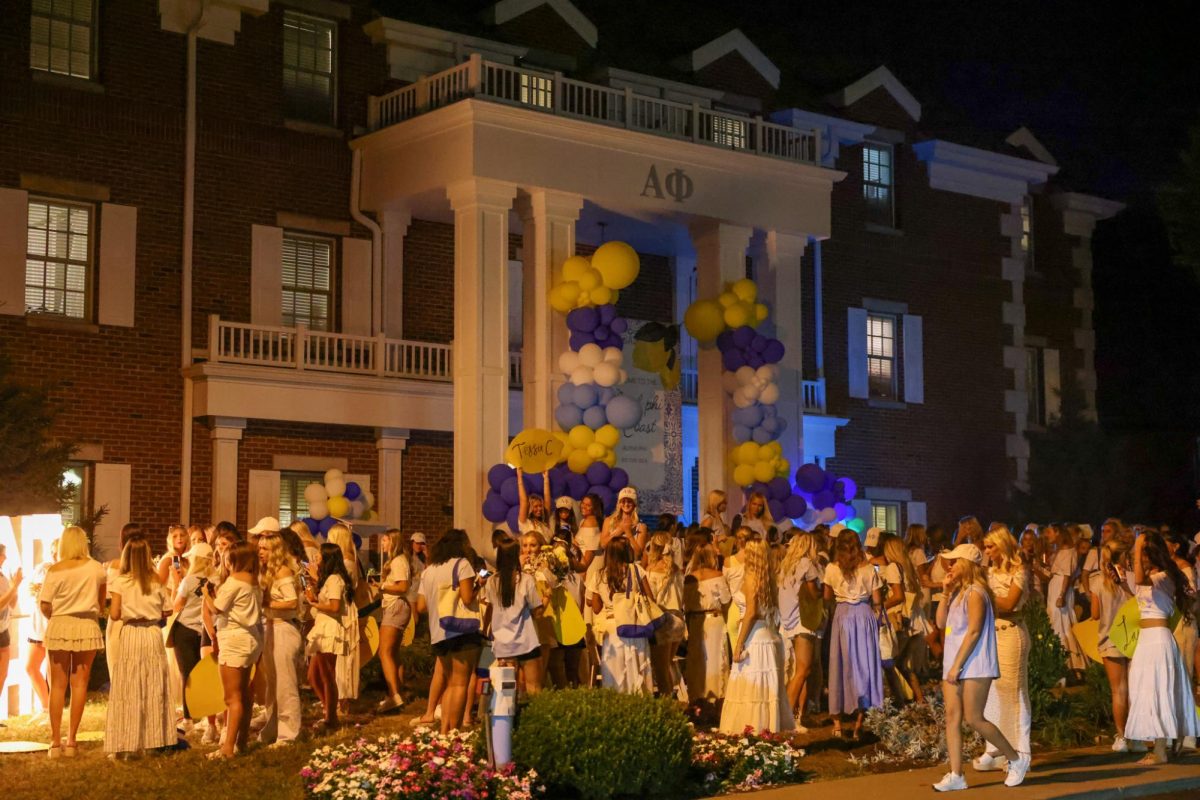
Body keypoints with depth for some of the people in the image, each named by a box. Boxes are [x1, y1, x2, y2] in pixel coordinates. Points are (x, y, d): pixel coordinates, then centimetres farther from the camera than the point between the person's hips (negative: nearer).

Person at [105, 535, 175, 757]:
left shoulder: (120, 583, -5)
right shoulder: (157, 582, 1)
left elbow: (114, 614, -8)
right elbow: (166, 612, 3)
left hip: (130, 635, -2)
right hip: (153, 634, 2)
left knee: (129, 691, 2)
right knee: (154, 690, 10)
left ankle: (129, 744, 1)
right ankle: (153, 739, 12)